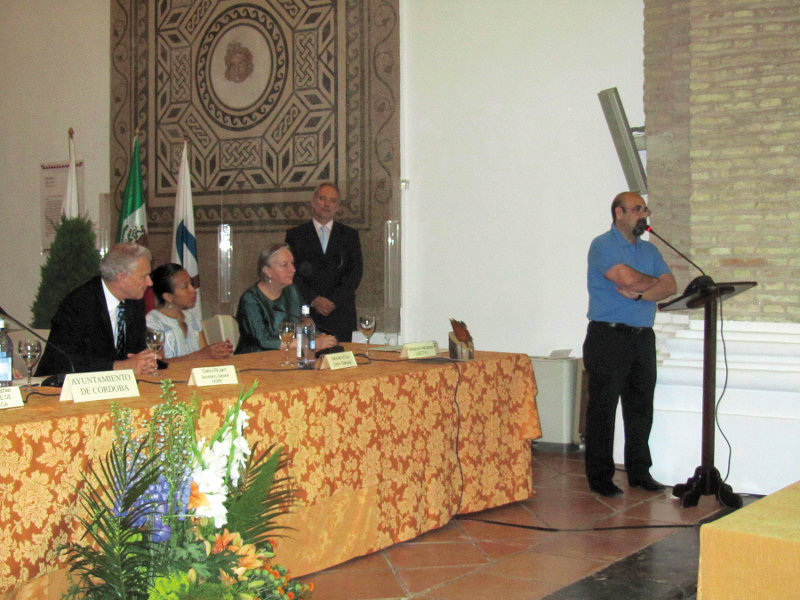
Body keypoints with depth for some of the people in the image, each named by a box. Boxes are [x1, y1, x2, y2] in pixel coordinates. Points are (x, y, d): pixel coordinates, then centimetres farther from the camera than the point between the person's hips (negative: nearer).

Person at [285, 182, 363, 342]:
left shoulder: (350, 235, 13)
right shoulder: (295, 235, 10)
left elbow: (356, 271, 5)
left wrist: (334, 300, -8)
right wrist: (313, 299, -11)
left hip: (340, 315, 1)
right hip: (306, 314, -1)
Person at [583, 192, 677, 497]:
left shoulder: (650, 250, 17)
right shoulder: (603, 245, -4)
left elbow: (670, 286, 4)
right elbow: (626, 278, -19)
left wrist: (639, 293, -12)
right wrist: (653, 282, 0)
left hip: (643, 337, 7)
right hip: (608, 337, -6)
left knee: (640, 408, 10)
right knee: (603, 408, -2)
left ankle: (639, 471, 19)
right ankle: (600, 477, 5)